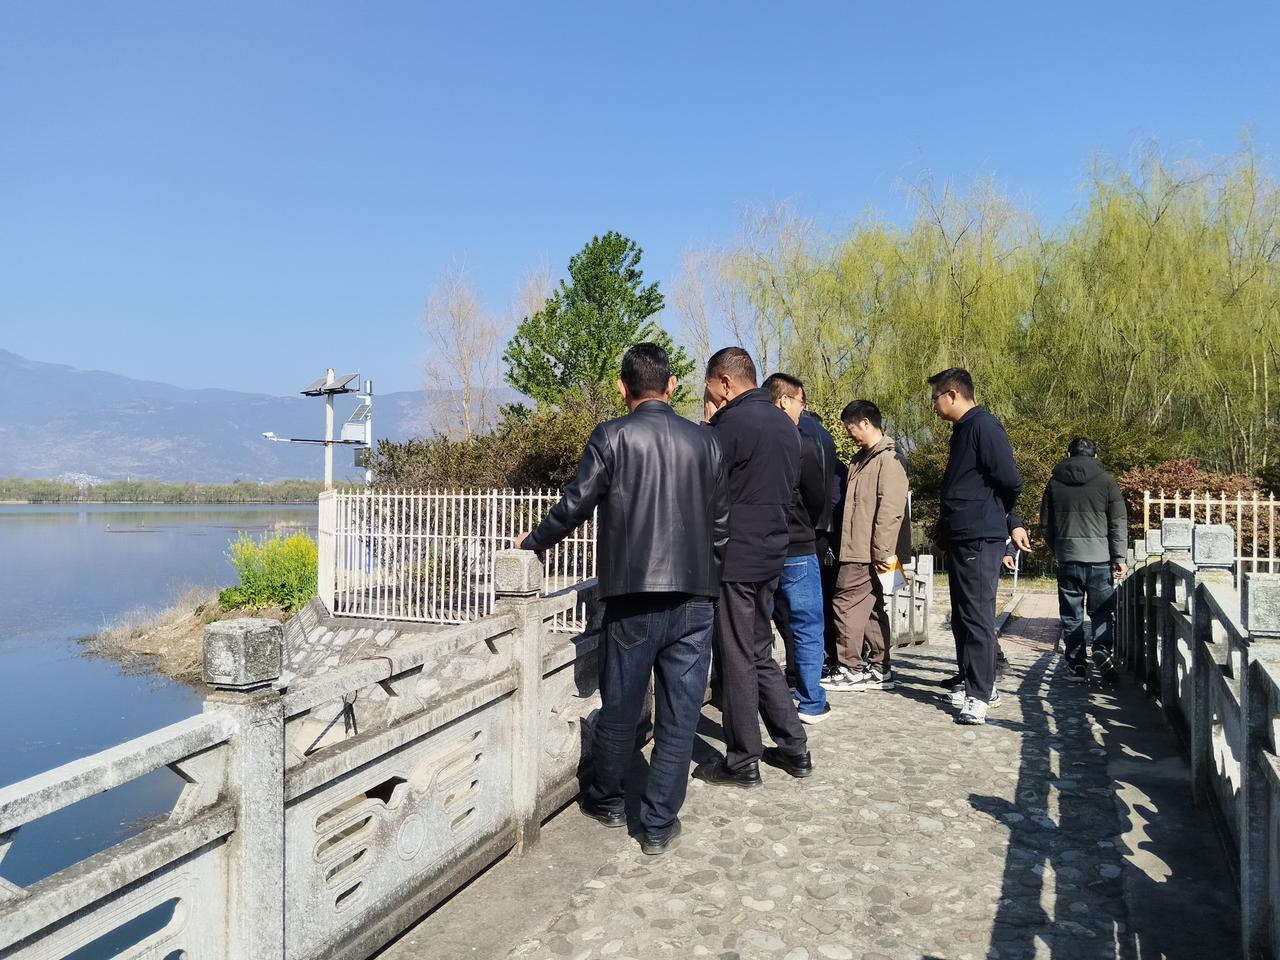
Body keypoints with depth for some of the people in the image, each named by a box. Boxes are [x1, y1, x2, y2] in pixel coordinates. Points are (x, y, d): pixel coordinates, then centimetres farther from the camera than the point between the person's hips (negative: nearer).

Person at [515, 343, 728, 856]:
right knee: (679, 715, 8)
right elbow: (721, 523, 9)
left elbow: (575, 505, -5)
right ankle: (659, 823, 15)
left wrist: (533, 542, 11)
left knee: (619, 708, 14)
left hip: (632, 596, -2)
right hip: (694, 600, 2)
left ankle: (606, 799, 34)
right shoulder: (705, 441, 5)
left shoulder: (612, 436, -4)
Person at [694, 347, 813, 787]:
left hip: (735, 557, -8)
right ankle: (794, 747, 23)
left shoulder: (732, 423, -15)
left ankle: (742, 761, 12)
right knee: (760, 653, 18)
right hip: (771, 553, 9)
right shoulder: (785, 425, 13)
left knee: (737, 660, 1)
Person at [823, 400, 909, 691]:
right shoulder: (863, 458, 17)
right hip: (858, 549, 9)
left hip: (866, 551, -9)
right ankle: (880, 669, 20)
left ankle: (852, 670, 3)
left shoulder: (887, 459, -12)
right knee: (871, 607, 12)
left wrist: (882, 552, -22)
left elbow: (891, 509, -19)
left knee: (847, 604, -5)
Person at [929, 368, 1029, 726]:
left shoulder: (984, 427, -12)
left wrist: (995, 517, 0)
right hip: (960, 538, 10)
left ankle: (979, 695, -2)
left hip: (979, 540, -10)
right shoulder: (963, 429, 18)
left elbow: (1010, 481, -17)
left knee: (977, 617, -7)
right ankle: (979, 683, 25)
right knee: (963, 616, 14)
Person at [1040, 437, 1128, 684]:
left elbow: (1045, 525, 11)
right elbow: (1119, 523, -2)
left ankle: (1077, 666, 6)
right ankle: (1102, 648, -13)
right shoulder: (1106, 481, 2)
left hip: (1067, 559, 1)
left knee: (1071, 615, 6)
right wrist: (1119, 557, -1)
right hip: (1099, 558, -1)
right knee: (1101, 610, 9)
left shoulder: (1055, 482, 8)